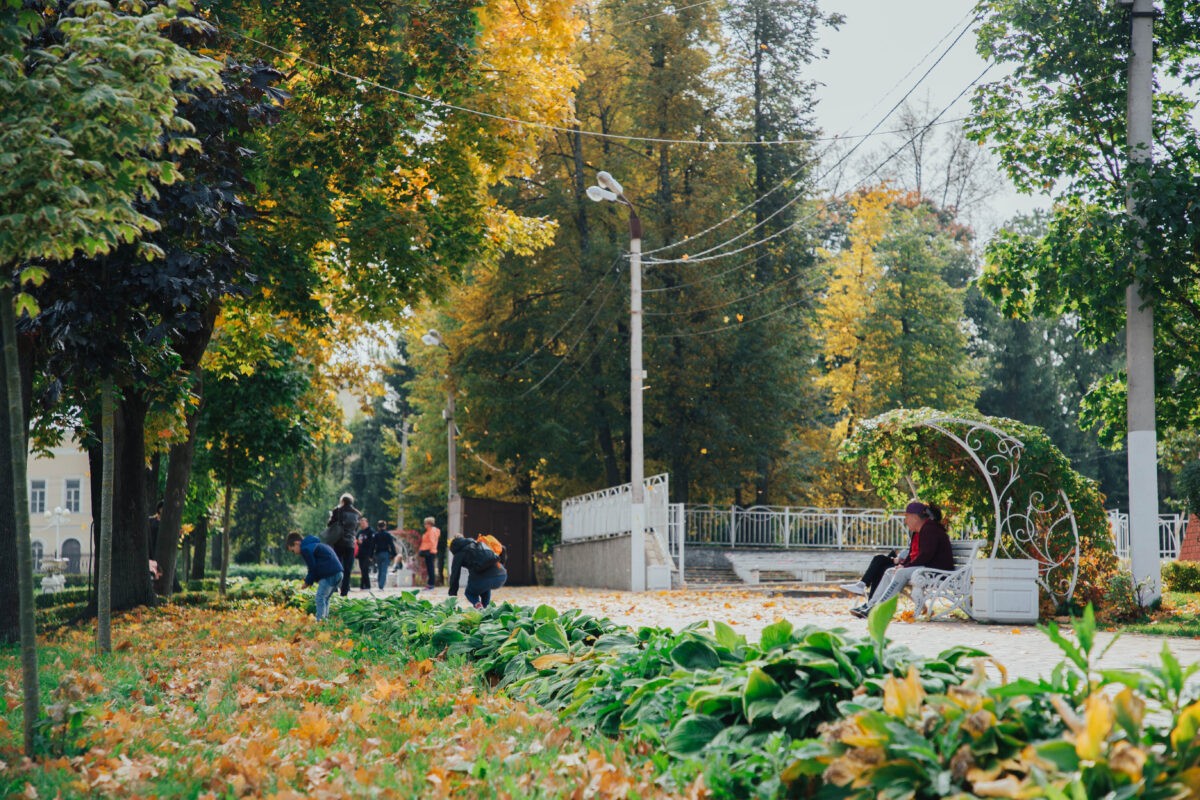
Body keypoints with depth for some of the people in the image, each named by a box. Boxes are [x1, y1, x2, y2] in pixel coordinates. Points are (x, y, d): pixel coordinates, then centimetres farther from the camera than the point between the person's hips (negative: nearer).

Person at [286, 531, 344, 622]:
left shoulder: (305, 549, -6)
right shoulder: (315, 544, 25)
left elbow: (313, 568, -6)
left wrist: (308, 581, 9)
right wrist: (309, 578, 22)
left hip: (330, 575, -10)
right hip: (338, 573, 10)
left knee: (320, 598, -6)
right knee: (325, 599, 17)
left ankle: (319, 620, -10)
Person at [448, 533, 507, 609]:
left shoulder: (459, 554, 16)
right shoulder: (481, 544, 31)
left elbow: (454, 576, 17)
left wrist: (452, 595, 25)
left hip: (482, 578, -5)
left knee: (469, 592, 27)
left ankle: (477, 604, -4)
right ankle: (486, 608, 24)